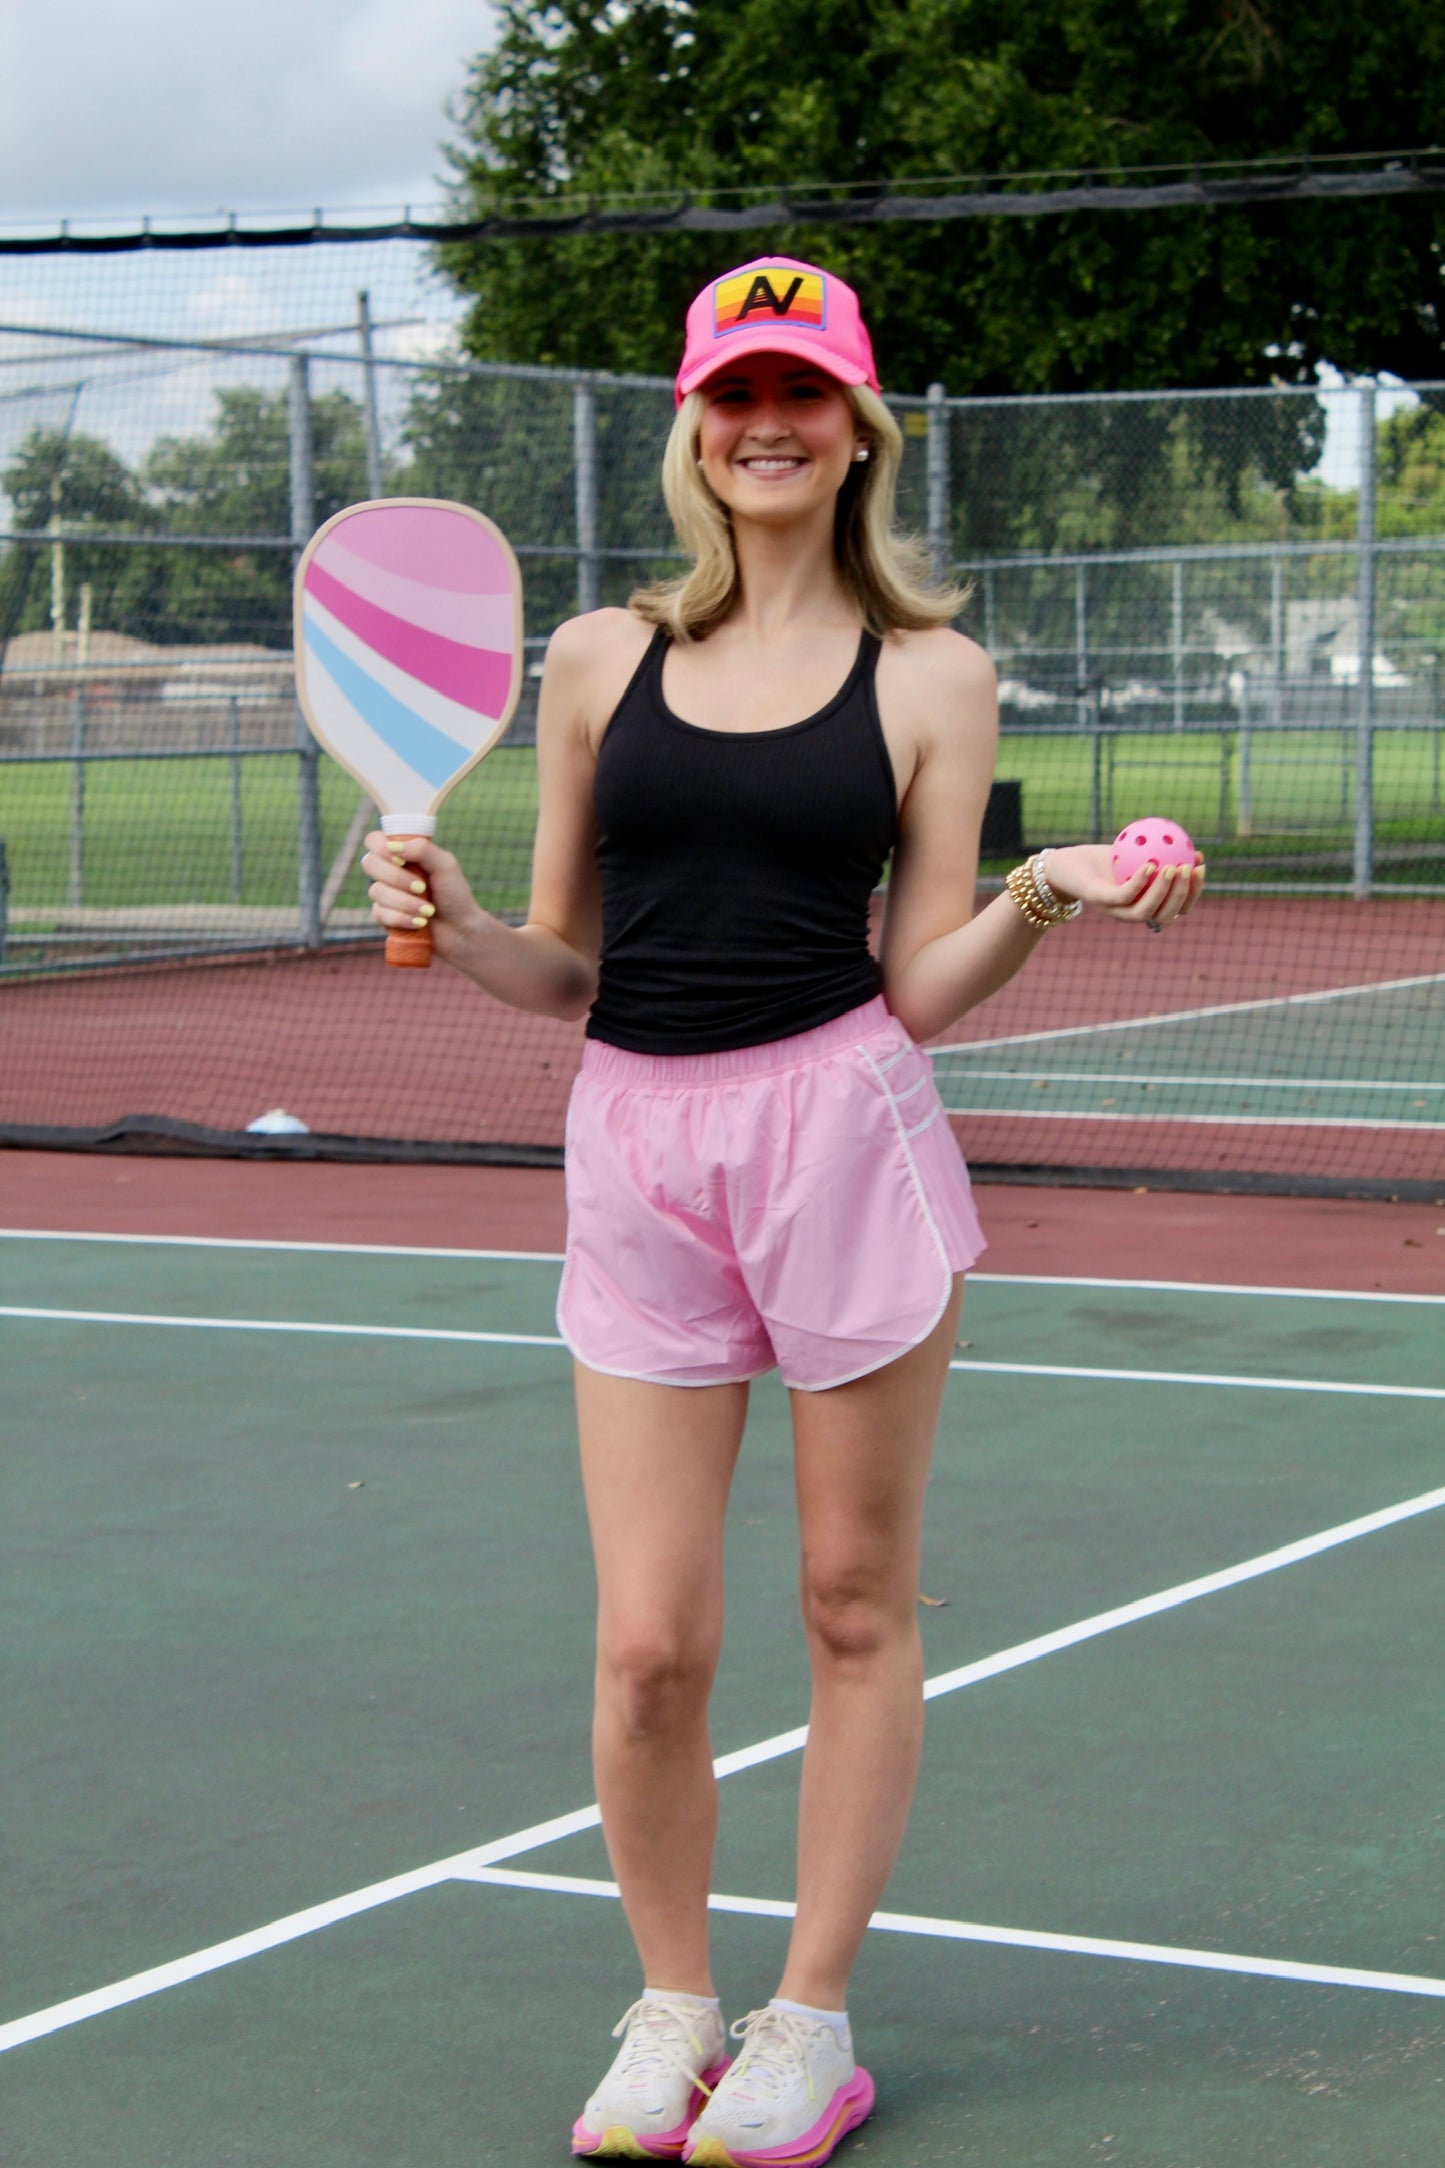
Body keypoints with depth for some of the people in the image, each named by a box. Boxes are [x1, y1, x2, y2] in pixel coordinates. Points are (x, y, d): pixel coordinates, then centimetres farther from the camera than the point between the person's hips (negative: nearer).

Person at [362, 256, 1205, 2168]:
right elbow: (565, 969, 13)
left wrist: (1051, 895, -16)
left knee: (856, 1607, 6)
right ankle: (672, 2008, 22)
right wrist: (452, 925, -6)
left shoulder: (931, 676, 4)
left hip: (844, 1131, -2)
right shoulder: (601, 659, 10)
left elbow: (921, 987, 1)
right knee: (648, 1645, 0)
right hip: (636, 1149, 2)